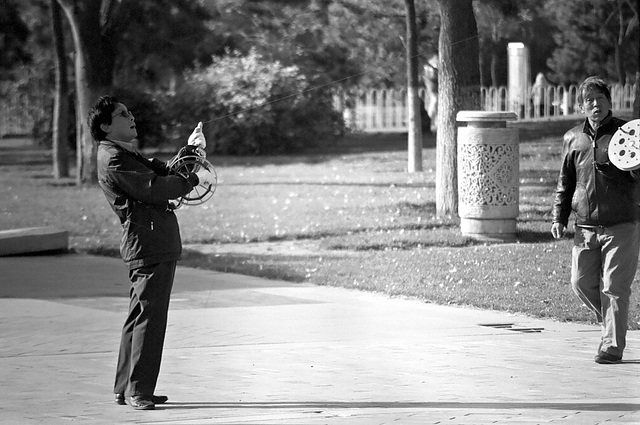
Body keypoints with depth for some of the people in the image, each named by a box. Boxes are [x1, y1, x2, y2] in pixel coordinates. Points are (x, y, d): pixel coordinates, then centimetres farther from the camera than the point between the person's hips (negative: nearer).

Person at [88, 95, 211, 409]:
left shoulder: (126, 155, 22)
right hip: (148, 244, -11)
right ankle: (138, 391, -7)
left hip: (158, 244, 11)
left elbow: (163, 175, 26)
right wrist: (193, 180, -9)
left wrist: (190, 149, 17)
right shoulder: (113, 159, -13)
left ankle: (126, 388, 20)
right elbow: (153, 189, -21)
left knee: (140, 317, 14)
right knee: (149, 316, -10)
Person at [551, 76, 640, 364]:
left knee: (614, 287, -6)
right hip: (586, 227, 4)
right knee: (581, 283, 4)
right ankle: (611, 323, 27)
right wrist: (559, 217, 12)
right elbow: (565, 181, 18)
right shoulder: (573, 138, 10)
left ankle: (613, 345, 0)